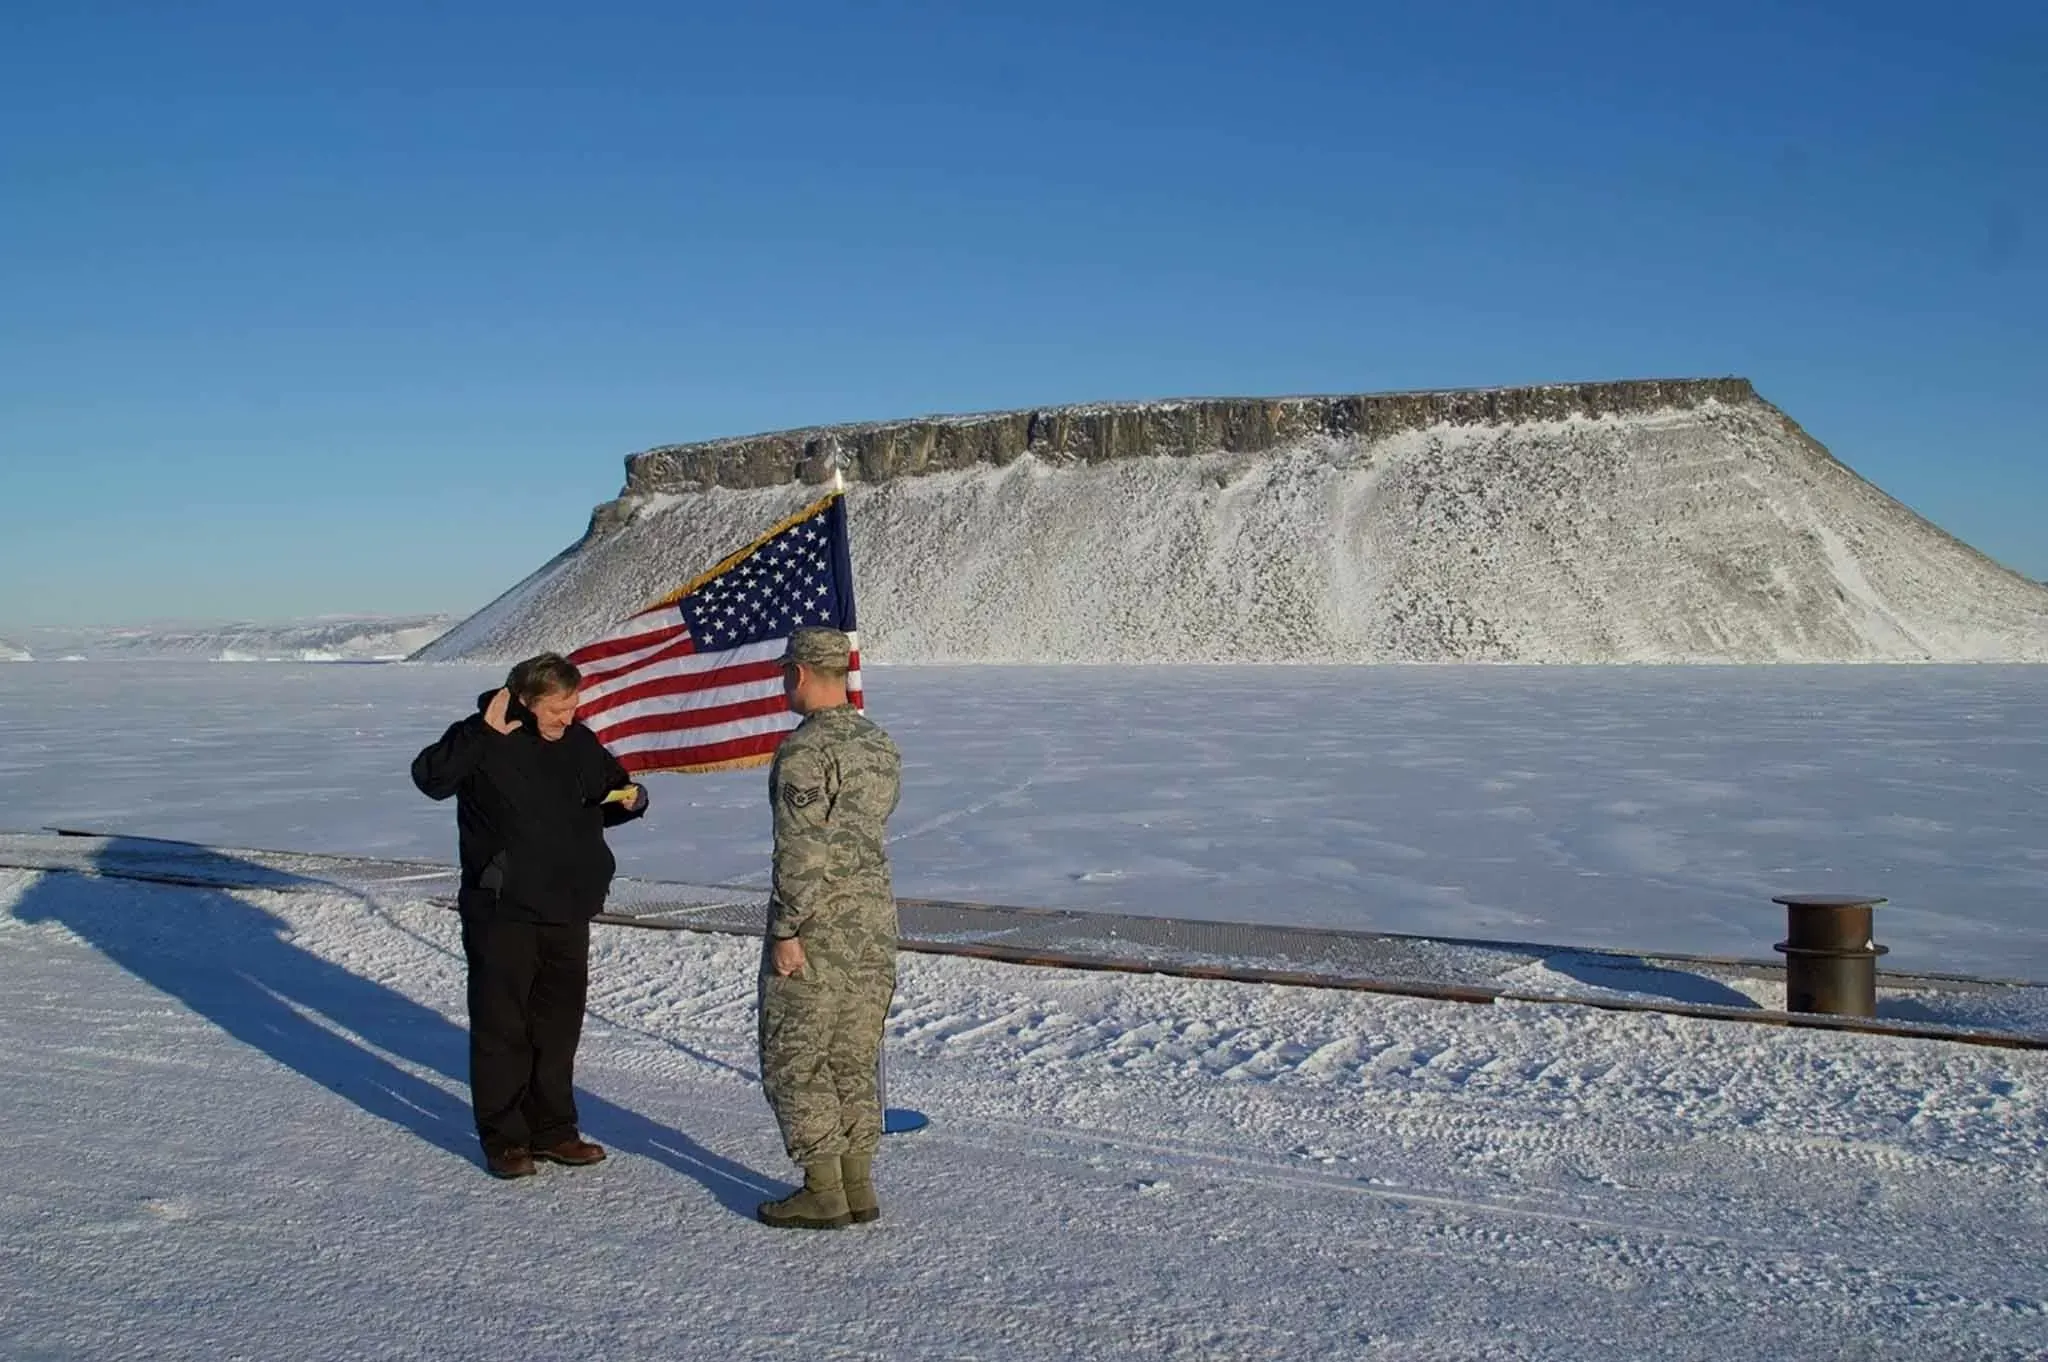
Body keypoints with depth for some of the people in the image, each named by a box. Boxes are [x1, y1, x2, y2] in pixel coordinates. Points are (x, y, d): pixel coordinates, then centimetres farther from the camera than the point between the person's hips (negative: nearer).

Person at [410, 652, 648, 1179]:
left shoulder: (580, 743, 6)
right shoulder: (483, 740, -9)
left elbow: (606, 800, 19)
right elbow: (429, 777, -24)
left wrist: (629, 800, -4)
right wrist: (485, 732, -30)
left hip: (568, 911, 5)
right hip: (501, 913, -5)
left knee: (559, 1026, 13)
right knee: (501, 1027, 3)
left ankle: (552, 1130, 25)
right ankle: (503, 1138, 14)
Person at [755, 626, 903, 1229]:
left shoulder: (804, 750, -17)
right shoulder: (880, 744, 10)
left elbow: (800, 851, -20)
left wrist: (786, 931, -17)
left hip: (818, 928, -8)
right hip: (877, 918, 8)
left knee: (794, 1057, 3)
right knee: (855, 1056, 14)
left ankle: (823, 1193, 6)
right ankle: (858, 1185, 19)